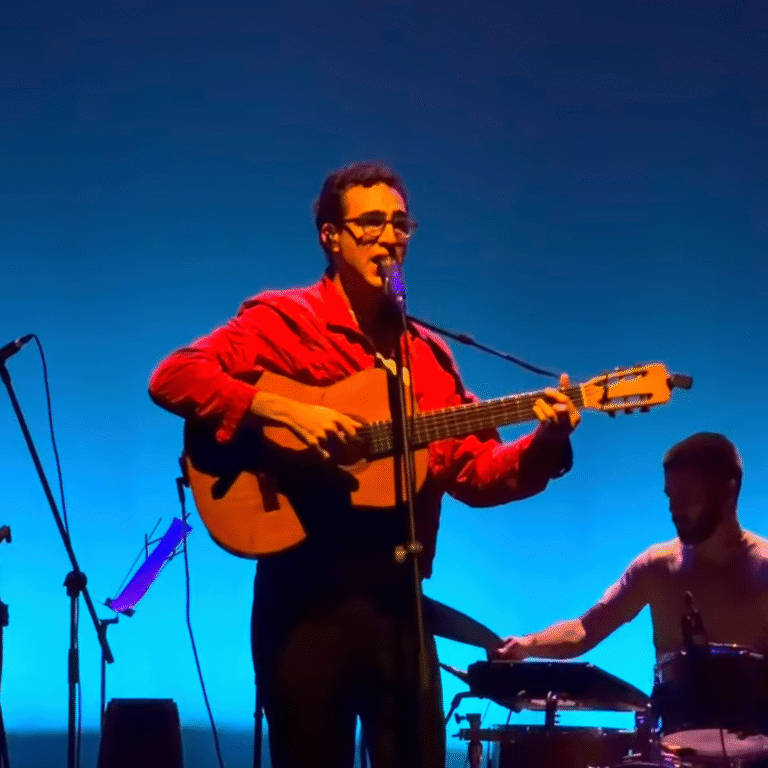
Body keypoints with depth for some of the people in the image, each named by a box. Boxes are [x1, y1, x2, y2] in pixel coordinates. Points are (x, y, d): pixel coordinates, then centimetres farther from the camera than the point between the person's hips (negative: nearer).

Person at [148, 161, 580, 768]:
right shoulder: (282, 319, -2)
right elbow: (172, 377, -15)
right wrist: (287, 411, -24)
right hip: (306, 593, -4)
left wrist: (544, 445, -10)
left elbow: (476, 472, 9)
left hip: (398, 596, 5)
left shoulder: (429, 354, 13)